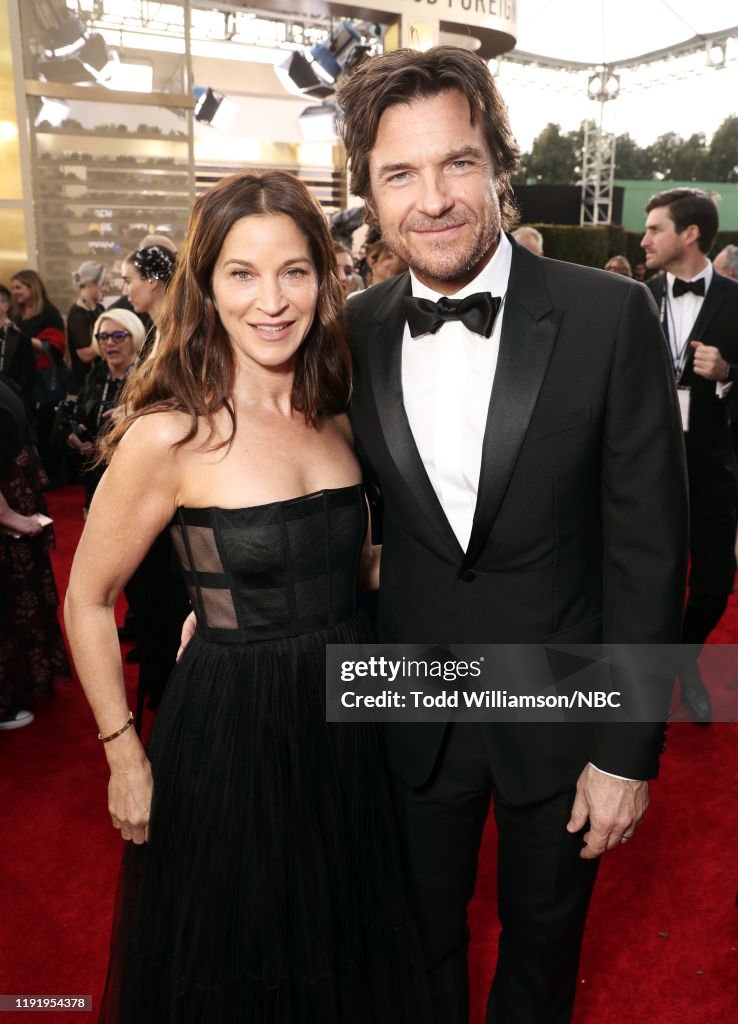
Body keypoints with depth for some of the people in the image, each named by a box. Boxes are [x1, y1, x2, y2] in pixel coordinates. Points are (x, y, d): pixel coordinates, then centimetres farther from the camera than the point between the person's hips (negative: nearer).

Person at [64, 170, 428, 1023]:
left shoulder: (333, 418, 1)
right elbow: (87, 601, -9)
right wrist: (125, 758, -7)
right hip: (226, 740, -5)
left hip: (343, 726, 6)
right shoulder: (170, 434, -17)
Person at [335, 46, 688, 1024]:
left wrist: (628, 750, -11)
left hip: (560, 713, -1)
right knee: (424, 940, 25)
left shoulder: (610, 316, -15)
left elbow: (648, 546, -13)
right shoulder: (355, 332, -6)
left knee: (543, 940, 25)